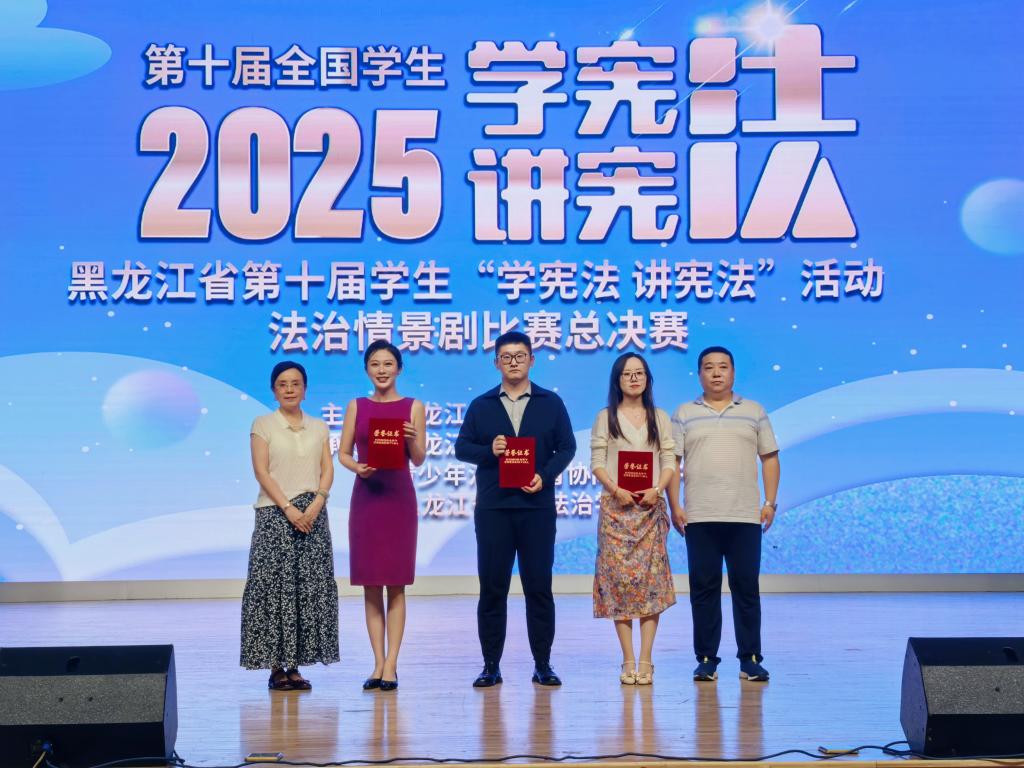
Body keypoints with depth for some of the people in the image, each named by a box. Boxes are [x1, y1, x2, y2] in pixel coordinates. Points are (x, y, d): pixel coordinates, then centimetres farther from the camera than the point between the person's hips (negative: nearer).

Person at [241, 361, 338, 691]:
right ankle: (275, 667, -1)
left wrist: (315, 505, -11)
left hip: (313, 514, 3)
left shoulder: (318, 427, 13)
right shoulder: (263, 425, 4)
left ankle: (295, 666, 6)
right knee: (274, 586, -6)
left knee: (310, 587, 0)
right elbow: (261, 471, -5)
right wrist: (288, 508, -14)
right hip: (275, 514, -3)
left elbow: (328, 470, 6)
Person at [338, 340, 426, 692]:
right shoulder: (356, 407, 8)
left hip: (398, 496, -2)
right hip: (365, 496, 2)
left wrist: (412, 439, -21)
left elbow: (419, 459, 0)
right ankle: (378, 664, 9)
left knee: (395, 584, -1)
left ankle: (391, 665, 1)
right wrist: (357, 468, -13)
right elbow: (343, 453, 8)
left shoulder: (413, 407, 3)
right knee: (370, 585, 3)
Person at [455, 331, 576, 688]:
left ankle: (543, 665, 9)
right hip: (492, 508, 1)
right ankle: (491, 665, 9)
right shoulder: (481, 405, 11)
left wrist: (545, 476, -11)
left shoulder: (551, 403, 8)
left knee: (539, 587, 1)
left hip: (537, 507, -1)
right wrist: (489, 451, -13)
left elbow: (566, 447, 4)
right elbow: (462, 447, 6)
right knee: (492, 587, 3)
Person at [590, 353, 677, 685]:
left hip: (651, 506, 1)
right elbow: (597, 463, 2)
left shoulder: (660, 418, 12)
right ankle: (628, 661, 0)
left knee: (650, 578, -5)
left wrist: (657, 490, -12)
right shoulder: (605, 418, 9)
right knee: (618, 578, -5)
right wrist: (616, 489, -15)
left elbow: (670, 462, 6)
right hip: (616, 506, -1)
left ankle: (645, 660, -3)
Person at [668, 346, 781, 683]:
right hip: (699, 517, 0)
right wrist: (675, 506, -3)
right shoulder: (684, 414, 8)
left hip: (745, 516, 0)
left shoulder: (754, 412, 10)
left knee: (746, 587, 1)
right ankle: (706, 659, 8)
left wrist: (770, 502, 1)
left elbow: (770, 458, 10)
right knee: (703, 588, 2)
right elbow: (672, 461, 5)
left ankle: (750, 659, 7)